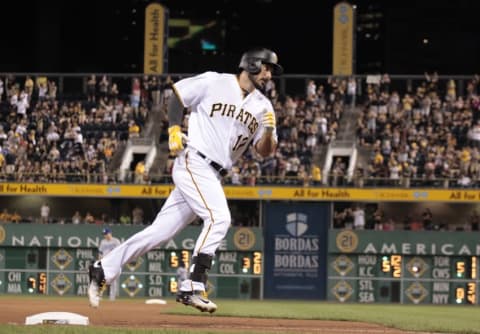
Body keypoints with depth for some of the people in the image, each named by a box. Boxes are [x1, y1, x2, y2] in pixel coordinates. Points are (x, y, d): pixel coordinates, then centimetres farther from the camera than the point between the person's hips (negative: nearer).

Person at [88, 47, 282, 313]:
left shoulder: (263, 107, 11)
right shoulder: (214, 82, -3)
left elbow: (264, 152, 9)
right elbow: (177, 96, 7)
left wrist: (269, 132, -12)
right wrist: (174, 130, -6)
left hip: (214, 176, 6)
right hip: (193, 162, -6)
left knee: (161, 230, 4)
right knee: (218, 218, -25)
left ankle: (103, 271, 12)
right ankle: (192, 287, -25)